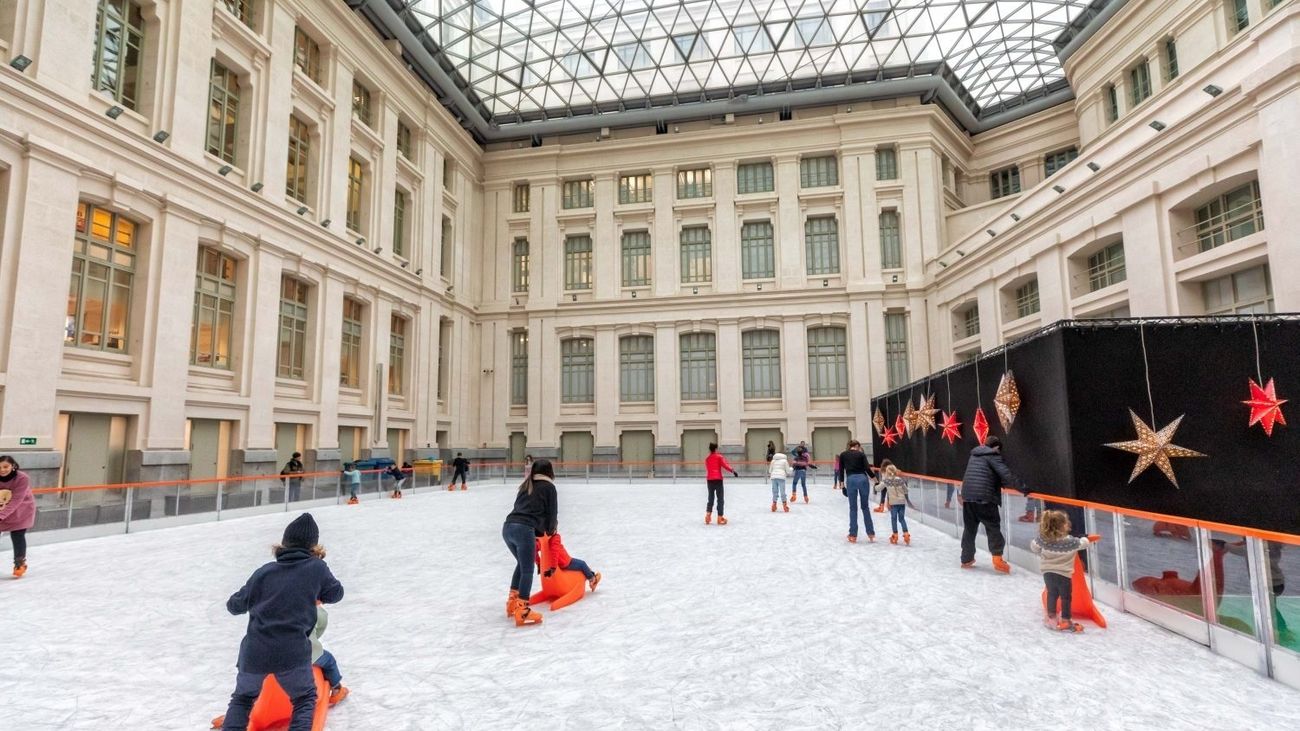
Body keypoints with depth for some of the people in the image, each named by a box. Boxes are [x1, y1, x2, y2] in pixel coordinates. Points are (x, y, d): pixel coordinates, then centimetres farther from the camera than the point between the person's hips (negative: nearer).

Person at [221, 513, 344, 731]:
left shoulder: (264, 572, 6)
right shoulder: (316, 567, -2)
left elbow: (235, 605, 17)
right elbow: (335, 593, 12)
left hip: (254, 652, 3)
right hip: (292, 653, -3)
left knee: (242, 698, 29)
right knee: (305, 698, 20)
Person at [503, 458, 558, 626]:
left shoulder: (526, 486, 27)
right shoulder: (548, 486, 9)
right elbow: (552, 512, 9)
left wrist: (539, 531, 31)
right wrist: (550, 530, 29)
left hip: (508, 527, 7)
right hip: (524, 530, -7)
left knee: (522, 564, 24)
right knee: (527, 570, -1)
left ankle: (512, 602, 29)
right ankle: (522, 611, -4)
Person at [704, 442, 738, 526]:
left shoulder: (707, 459, 11)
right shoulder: (719, 457, -3)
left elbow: (707, 469, 15)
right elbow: (725, 465, -17)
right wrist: (732, 471, -20)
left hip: (709, 480, 4)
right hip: (718, 480, -4)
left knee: (710, 498, 14)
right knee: (720, 499, 1)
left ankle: (708, 515, 2)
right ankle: (720, 518, -1)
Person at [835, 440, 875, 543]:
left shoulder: (843, 454, 10)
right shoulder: (861, 454, 7)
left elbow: (841, 470, 8)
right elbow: (867, 468, -3)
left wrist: (841, 482, 14)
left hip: (851, 480, 0)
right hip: (862, 479, 0)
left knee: (853, 508, 7)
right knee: (866, 507, 11)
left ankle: (853, 535, 8)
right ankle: (871, 534, 13)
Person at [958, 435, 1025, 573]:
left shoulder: (974, 455, 21)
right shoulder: (992, 455, -2)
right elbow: (1006, 474, -14)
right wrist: (1022, 488, -15)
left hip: (967, 495, 7)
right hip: (984, 497, -7)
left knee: (969, 528, 13)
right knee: (993, 527, 1)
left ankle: (966, 559, 19)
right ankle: (997, 557, -8)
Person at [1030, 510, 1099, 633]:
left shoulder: (1042, 538, -11)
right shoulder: (1069, 541, -19)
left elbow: (1033, 546, 3)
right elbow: (1082, 543, 0)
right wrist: (1089, 539, 22)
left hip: (1047, 572, 4)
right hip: (1063, 574, -4)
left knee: (1052, 594, 20)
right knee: (1066, 597, 10)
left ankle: (1051, 617, 32)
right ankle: (1065, 622, 16)